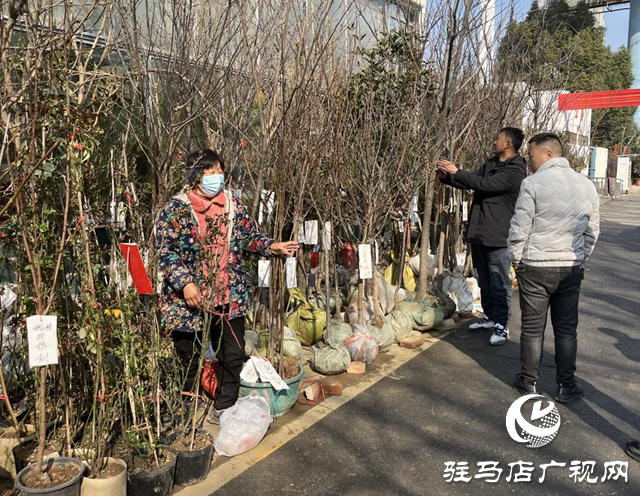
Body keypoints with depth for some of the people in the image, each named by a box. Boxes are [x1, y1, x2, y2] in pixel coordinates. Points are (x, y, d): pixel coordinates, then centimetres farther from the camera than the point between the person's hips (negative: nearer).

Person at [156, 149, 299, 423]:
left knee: (233, 355, 11)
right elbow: (165, 251, -12)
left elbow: (250, 237, 13)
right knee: (188, 359, 12)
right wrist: (185, 283, -23)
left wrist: (272, 247, -5)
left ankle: (225, 408, 31)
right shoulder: (176, 208, -8)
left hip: (229, 298, 4)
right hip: (189, 299, -3)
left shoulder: (233, 205, 6)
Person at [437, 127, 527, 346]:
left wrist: (456, 172, -21)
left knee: (499, 283, 0)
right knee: (484, 281, 18)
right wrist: (447, 177, -5)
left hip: (498, 237, -9)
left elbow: (486, 184, -24)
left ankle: (501, 326, 9)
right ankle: (490, 317, 32)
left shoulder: (515, 170, -15)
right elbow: (473, 181, 12)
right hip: (478, 233, 9)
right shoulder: (491, 163, 13)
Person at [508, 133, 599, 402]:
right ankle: (566, 386, 21)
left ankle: (529, 383, 19)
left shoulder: (533, 184, -12)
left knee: (532, 328, 8)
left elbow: (519, 228, -12)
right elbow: (592, 231, 10)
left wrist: (516, 260, 2)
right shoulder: (587, 185, 5)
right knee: (566, 329, 13)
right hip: (571, 269, 4)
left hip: (535, 268, -4)